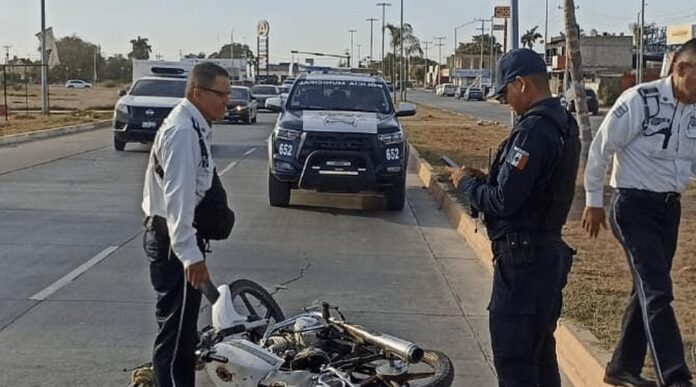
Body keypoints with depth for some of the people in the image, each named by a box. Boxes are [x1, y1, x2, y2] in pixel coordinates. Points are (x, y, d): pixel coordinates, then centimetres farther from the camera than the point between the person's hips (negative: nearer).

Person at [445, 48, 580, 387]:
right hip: (549, 251, 10)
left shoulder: (533, 130, -21)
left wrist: (466, 183, -6)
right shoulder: (562, 123, 11)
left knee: (512, 359, -3)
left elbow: (503, 201, -23)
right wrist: (484, 179, 8)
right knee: (539, 352, 19)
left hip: (522, 257, -10)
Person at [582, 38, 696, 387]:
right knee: (657, 291, -13)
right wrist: (593, 202, -5)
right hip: (634, 205, -7)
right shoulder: (639, 101, -16)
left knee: (648, 290, 14)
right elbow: (600, 149, -11)